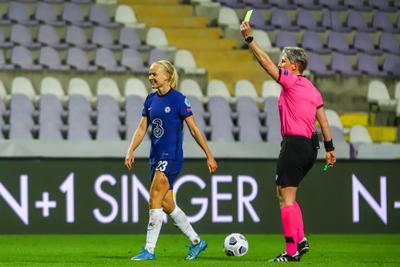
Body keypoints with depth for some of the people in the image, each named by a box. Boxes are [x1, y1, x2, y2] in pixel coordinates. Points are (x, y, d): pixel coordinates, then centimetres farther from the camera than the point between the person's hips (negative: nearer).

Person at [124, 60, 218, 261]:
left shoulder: (178, 99, -10)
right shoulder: (151, 100, 10)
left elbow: (194, 129, -7)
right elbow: (142, 128, 13)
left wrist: (209, 156, -6)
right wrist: (131, 150, -1)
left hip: (171, 156, -8)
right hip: (156, 157, 8)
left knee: (155, 201, -14)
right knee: (167, 204, 10)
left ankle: (149, 250, -12)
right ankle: (196, 242, 23)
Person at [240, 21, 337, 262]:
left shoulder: (291, 81, -8)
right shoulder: (312, 89, 15)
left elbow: (266, 62, -11)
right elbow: (323, 120, 15)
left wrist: (250, 38, -7)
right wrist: (330, 148, 19)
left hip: (294, 144, -9)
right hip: (310, 146, 9)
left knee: (287, 199, -5)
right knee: (285, 194, 19)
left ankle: (292, 252, -7)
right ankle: (301, 240, 11)